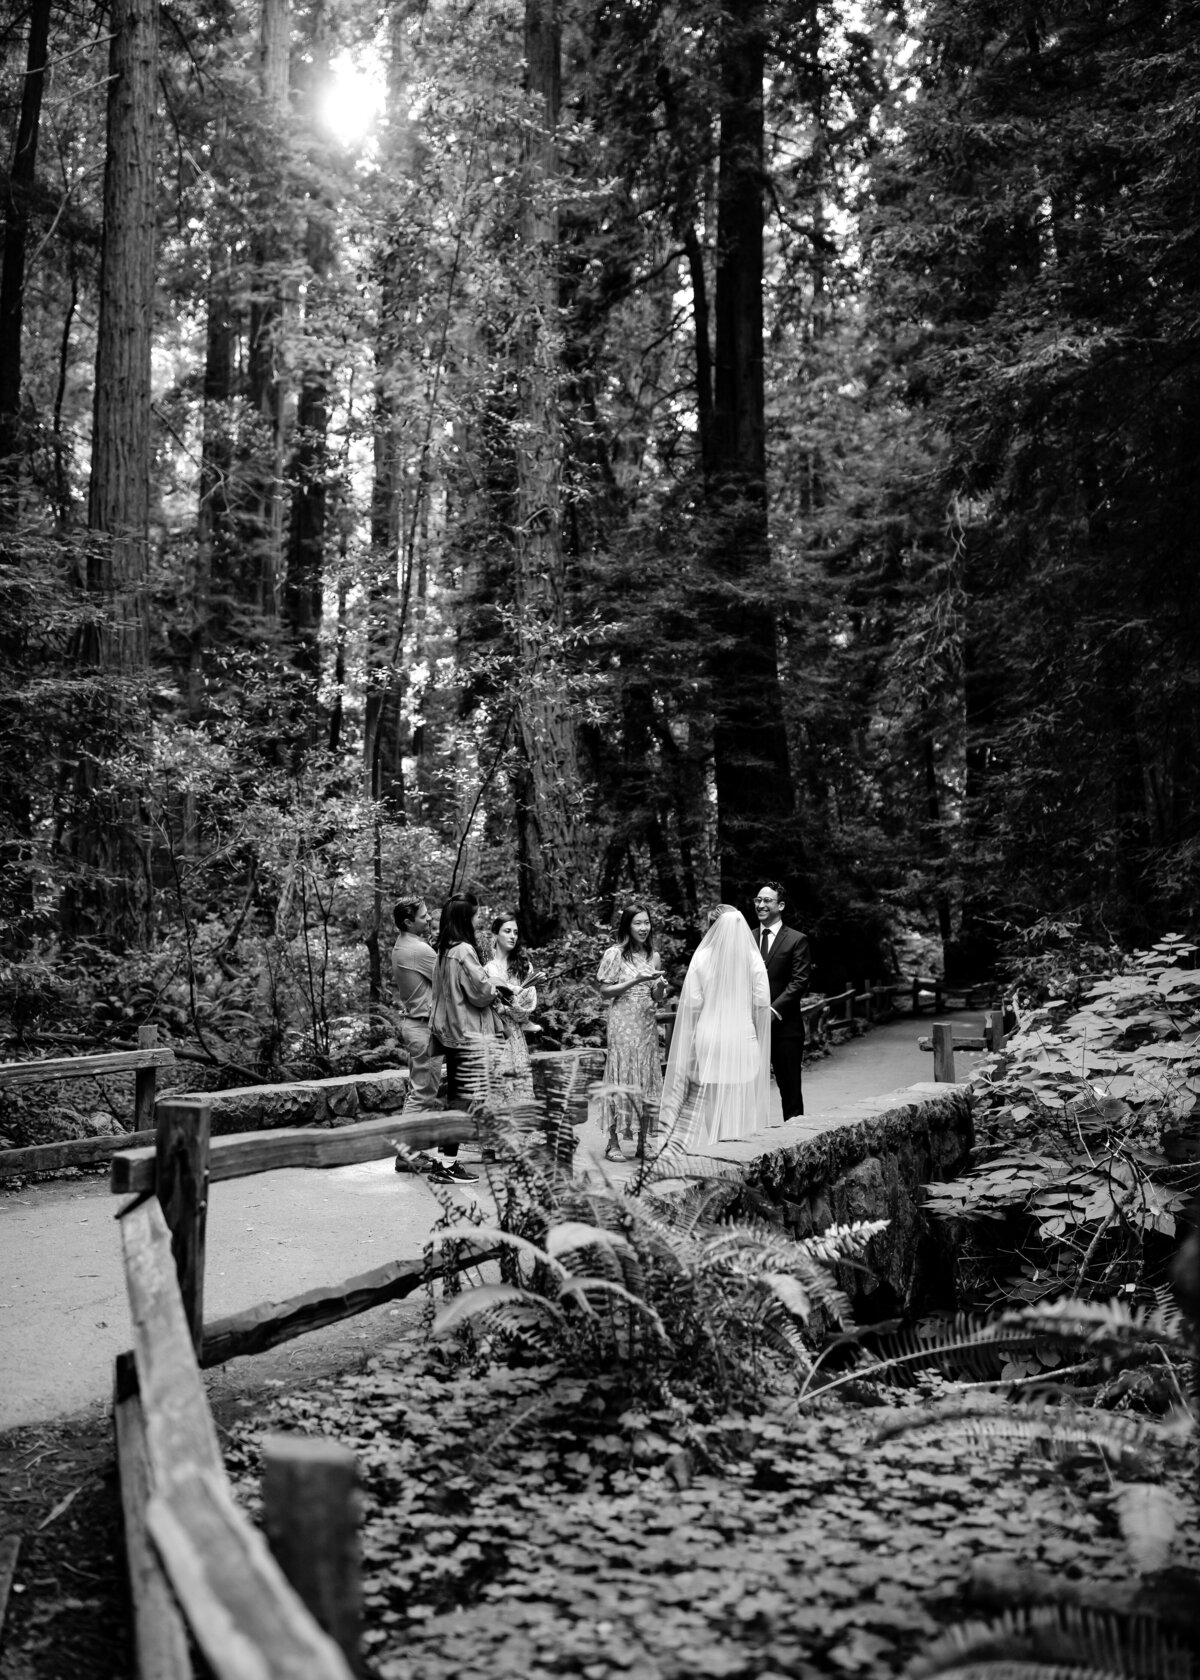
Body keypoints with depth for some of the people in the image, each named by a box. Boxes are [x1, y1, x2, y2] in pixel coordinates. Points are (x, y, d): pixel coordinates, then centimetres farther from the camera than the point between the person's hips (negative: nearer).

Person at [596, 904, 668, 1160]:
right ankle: (613, 1142, 1)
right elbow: (604, 992, -7)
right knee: (621, 1078, -5)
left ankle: (643, 1141, 12)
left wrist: (661, 987, -9)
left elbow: (657, 998, 14)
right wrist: (635, 980, -16)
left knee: (647, 1078, 4)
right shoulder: (614, 954, -5)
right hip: (622, 1023, -5)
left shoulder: (653, 956, 10)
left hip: (647, 1024, 5)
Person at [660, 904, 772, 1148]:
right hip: (742, 1037, 0)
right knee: (739, 1098, 10)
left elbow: (692, 1003, -5)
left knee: (708, 1099, 9)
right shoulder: (752, 958, -5)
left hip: (708, 1038, 0)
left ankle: (710, 1143, 10)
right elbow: (762, 1002, -4)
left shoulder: (701, 957, -7)